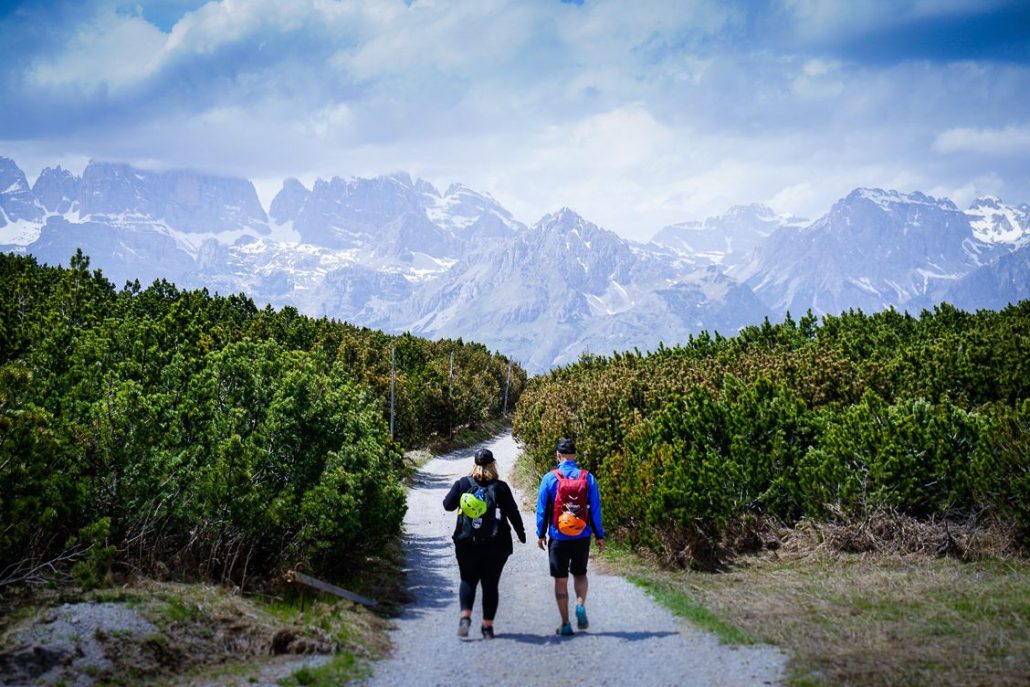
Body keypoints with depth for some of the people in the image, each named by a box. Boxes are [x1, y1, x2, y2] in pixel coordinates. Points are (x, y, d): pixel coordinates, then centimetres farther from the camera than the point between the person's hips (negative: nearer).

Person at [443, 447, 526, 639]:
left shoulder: (463, 484, -2)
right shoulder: (500, 487, -3)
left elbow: (448, 505, 1)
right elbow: (513, 512, 0)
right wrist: (521, 533, 14)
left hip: (466, 543, 1)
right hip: (496, 544, 0)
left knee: (468, 580, 12)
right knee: (490, 584, 7)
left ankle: (465, 616, -10)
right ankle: (488, 626, 6)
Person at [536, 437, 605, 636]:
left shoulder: (549, 478, -6)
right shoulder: (588, 478, -3)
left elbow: (542, 508, -1)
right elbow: (595, 508, 0)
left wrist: (540, 534, 10)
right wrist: (599, 535, 8)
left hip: (558, 536, -1)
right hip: (582, 536, 1)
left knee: (561, 580, 8)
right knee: (580, 574, 20)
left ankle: (565, 624, 8)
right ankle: (581, 605, -5)